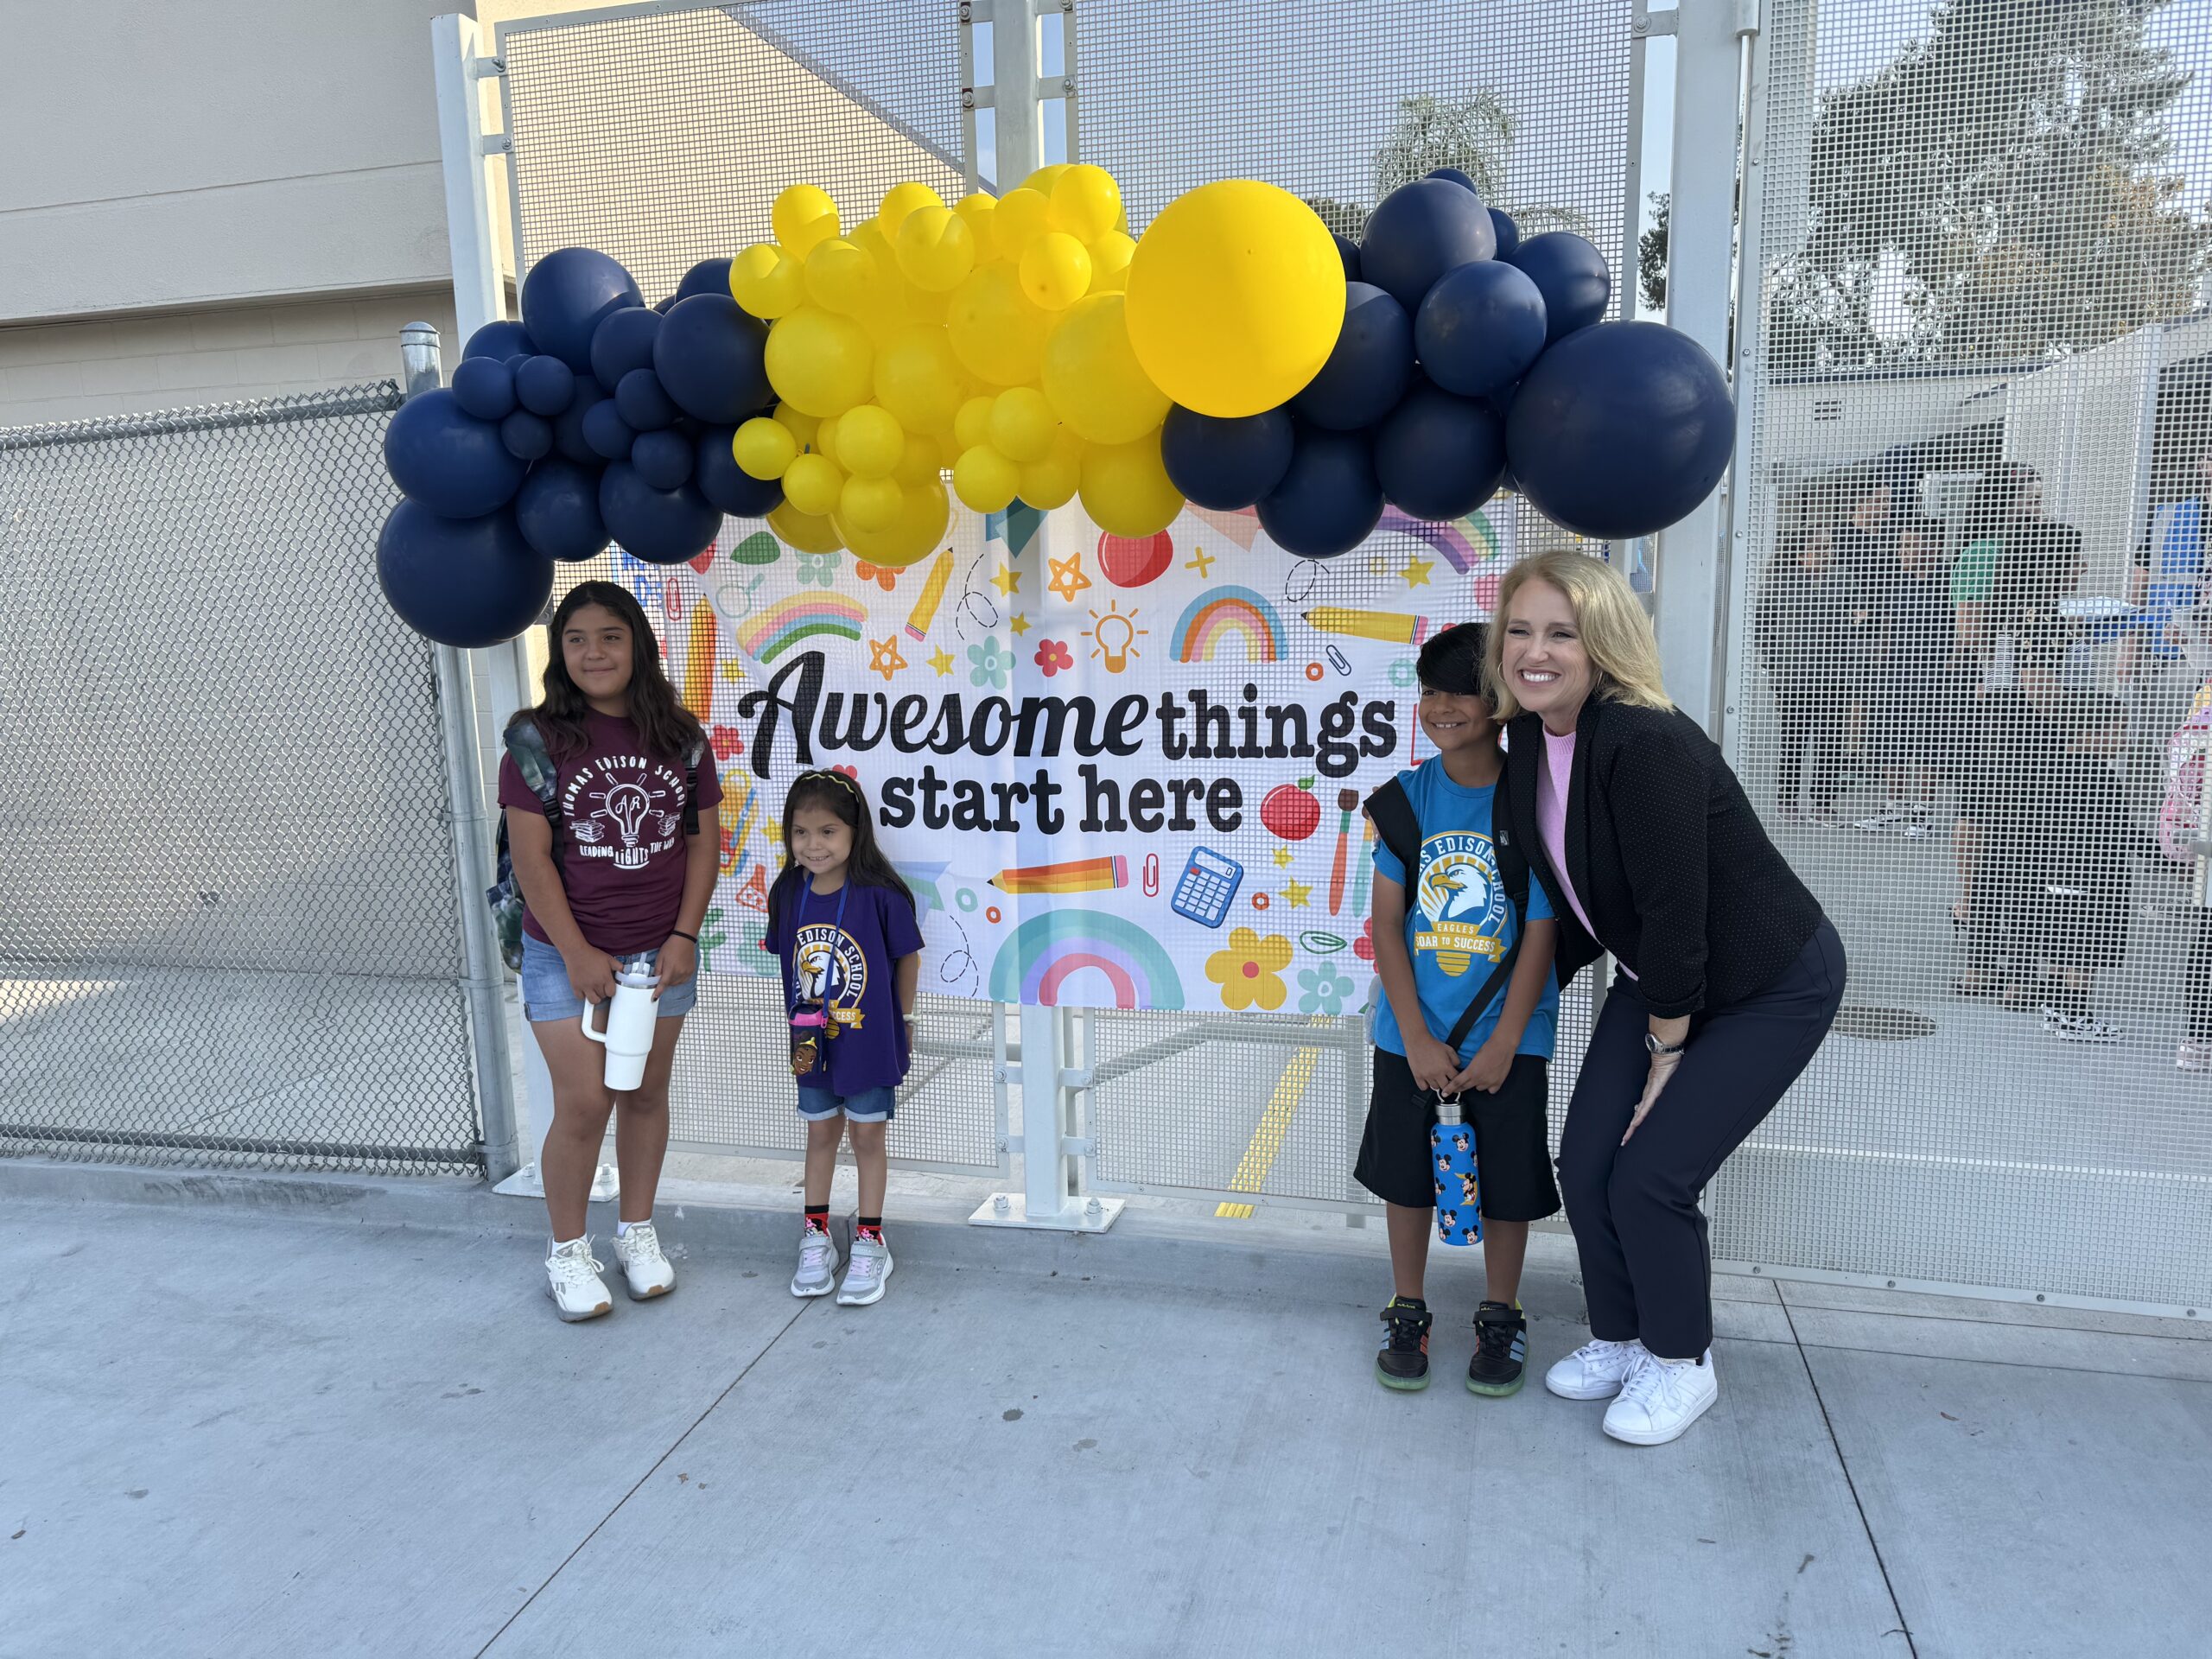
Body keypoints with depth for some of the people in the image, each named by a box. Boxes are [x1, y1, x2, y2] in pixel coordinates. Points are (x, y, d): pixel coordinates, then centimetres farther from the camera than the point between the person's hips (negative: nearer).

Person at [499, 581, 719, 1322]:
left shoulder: (680, 737, 1)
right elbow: (530, 855, -9)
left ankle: (637, 1233, 30)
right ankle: (568, 1253, 17)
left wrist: (684, 937, -5)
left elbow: (704, 841, 3)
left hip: (661, 953, 3)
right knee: (584, 1104, -3)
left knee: (646, 1093, 12)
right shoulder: (537, 739, -7)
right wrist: (577, 954, -12)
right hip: (566, 953, -3)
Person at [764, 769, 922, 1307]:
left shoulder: (880, 894, -20)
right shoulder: (787, 894, -6)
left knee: (867, 1137, 10)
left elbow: (907, 959, -8)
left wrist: (904, 1019, -1)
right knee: (820, 1134, 18)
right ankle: (815, 1240, 32)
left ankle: (870, 1244, 25)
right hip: (811, 1043, 4)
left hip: (868, 1038, -4)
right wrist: (796, 1025, 5)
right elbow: (782, 959, 6)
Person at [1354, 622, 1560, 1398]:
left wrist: (1503, 1045, -10)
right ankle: (1408, 1311, 32)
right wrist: (1417, 1038, -9)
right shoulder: (1405, 799, -5)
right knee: (1407, 1172, 12)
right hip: (1412, 1035, 2)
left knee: (1507, 1179, 9)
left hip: (1506, 1035, -2)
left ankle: (1500, 1318, 31)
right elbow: (1386, 923, -4)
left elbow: (1540, 934, -8)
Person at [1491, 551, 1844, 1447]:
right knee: (1585, 1165, 3)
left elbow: (1676, 914, -27)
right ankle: (1619, 1339, 28)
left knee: (1650, 1176, -9)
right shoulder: (1529, 743, -5)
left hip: (1772, 987, -7)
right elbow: (1572, 902, 6)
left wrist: (1667, 1054, -18)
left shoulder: (1647, 744, -31)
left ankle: (1680, 1363, 18)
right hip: (1659, 978, 8)